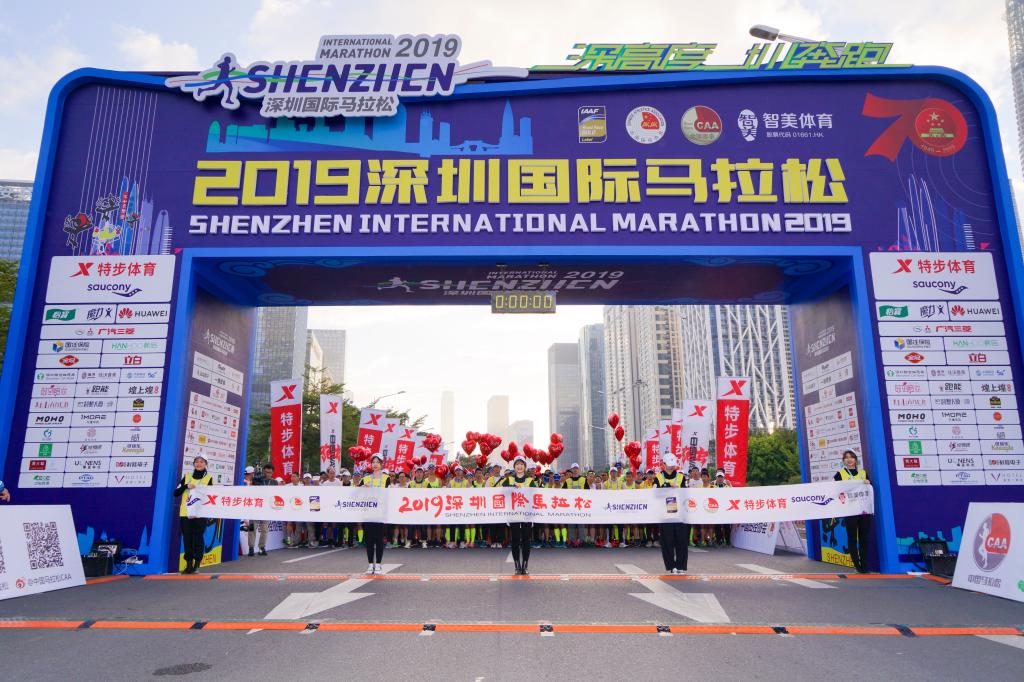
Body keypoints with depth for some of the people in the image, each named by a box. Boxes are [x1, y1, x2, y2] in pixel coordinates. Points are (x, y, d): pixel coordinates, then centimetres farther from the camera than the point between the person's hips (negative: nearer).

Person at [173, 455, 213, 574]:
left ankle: (197, 564, 5)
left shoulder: (209, 478, 4)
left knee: (198, 539, -2)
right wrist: (186, 486, -9)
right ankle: (188, 563, 12)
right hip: (185, 513, 3)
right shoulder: (187, 476, 12)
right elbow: (176, 493, 7)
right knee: (187, 539, 3)